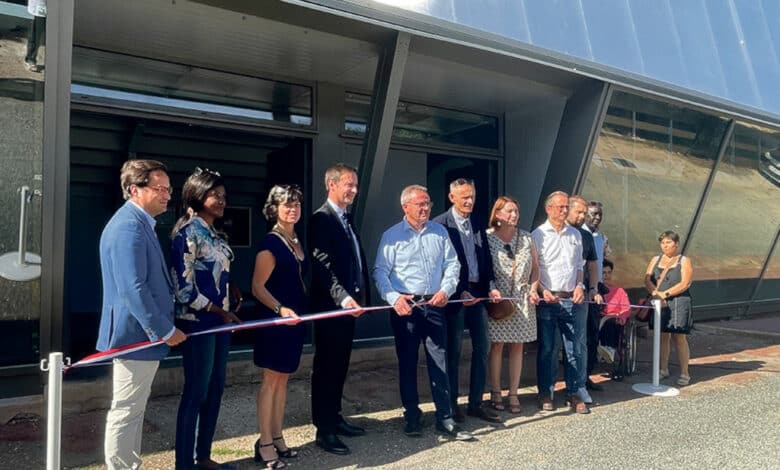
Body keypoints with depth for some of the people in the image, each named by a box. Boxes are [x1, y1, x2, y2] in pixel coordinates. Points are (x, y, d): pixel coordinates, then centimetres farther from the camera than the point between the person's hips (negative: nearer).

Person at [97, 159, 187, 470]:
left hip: (141, 333, 11)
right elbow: (133, 289, -26)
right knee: (125, 413, 2)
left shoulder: (139, 222, 12)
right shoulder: (129, 226, -21)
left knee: (132, 411, 20)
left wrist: (164, 327, 19)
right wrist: (165, 331, -19)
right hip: (138, 335, -11)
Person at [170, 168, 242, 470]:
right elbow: (184, 288, -18)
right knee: (195, 393, 0)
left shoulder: (214, 233, 11)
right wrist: (220, 312, -13)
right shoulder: (188, 233, -13)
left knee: (215, 390, 14)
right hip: (198, 322, -8)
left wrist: (232, 290, 3)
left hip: (220, 320, 8)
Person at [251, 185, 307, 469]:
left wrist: (300, 311, 11)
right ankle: (264, 445, 11)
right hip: (275, 320, -8)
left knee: (282, 380, 14)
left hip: (295, 319, 8)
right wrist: (280, 309, -29)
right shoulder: (270, 243, -13)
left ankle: (277, 438, 24)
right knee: (271, 380, 0)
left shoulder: (297, 242, 11)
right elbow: (257, 287, -16)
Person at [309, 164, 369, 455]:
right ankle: (324, 430, 10)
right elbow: (323, 266, -21)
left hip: (349, 303, 9)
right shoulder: (322, 219, -12)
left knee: (340, 366, 16)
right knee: (326, 367, 1)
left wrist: (360, 294, 8)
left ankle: (335, 418, 28)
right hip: (330, 305, -8)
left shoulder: (347, 219, 16)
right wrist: (343, 297, -29)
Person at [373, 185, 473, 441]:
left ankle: (445, 418, 12)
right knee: (407, 363, 8)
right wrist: (394, 297, -19)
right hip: (405, 307, -2)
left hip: (434, 305, 2)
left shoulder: (439, 232, 9)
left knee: (440, 362, 3)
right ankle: (412, 416, 22)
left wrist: (446, 289, -7)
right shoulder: (392, 235, -1)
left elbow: (452, 264, 9)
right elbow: (380, 271, -5)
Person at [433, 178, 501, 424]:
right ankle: (451, 404, 18)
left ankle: (476, 403, 22)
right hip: (455, 294, -6)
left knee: (481, 349, 10)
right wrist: (459, 292, -17)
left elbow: (486, 261, 16)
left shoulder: (478, 226, 13)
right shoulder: (440, 224, -8)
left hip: (478, 293, 7)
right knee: (453, 351, 4)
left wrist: (491, 287, 2)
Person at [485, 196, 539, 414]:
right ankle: (495, 392, 15)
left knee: (517, 346, 6)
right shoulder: (487, 237, -3)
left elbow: (535, 267, 12)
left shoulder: (527, 238, 8)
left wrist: (533, 289, -2)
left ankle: (513, 394, 16)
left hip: (522, 300, 3)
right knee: (497, 345, 3)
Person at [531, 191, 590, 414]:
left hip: (572, 300, 4)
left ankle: (574, 393, 19)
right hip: (548, 300, -4)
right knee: (547, 349, 4)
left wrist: (580, 286, 3)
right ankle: (546, 394, 17)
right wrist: (542, 291, -14)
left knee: (575, 348, 7)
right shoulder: (538, 235, -2)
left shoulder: (575, 234, 13)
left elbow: (579, 265, 19)